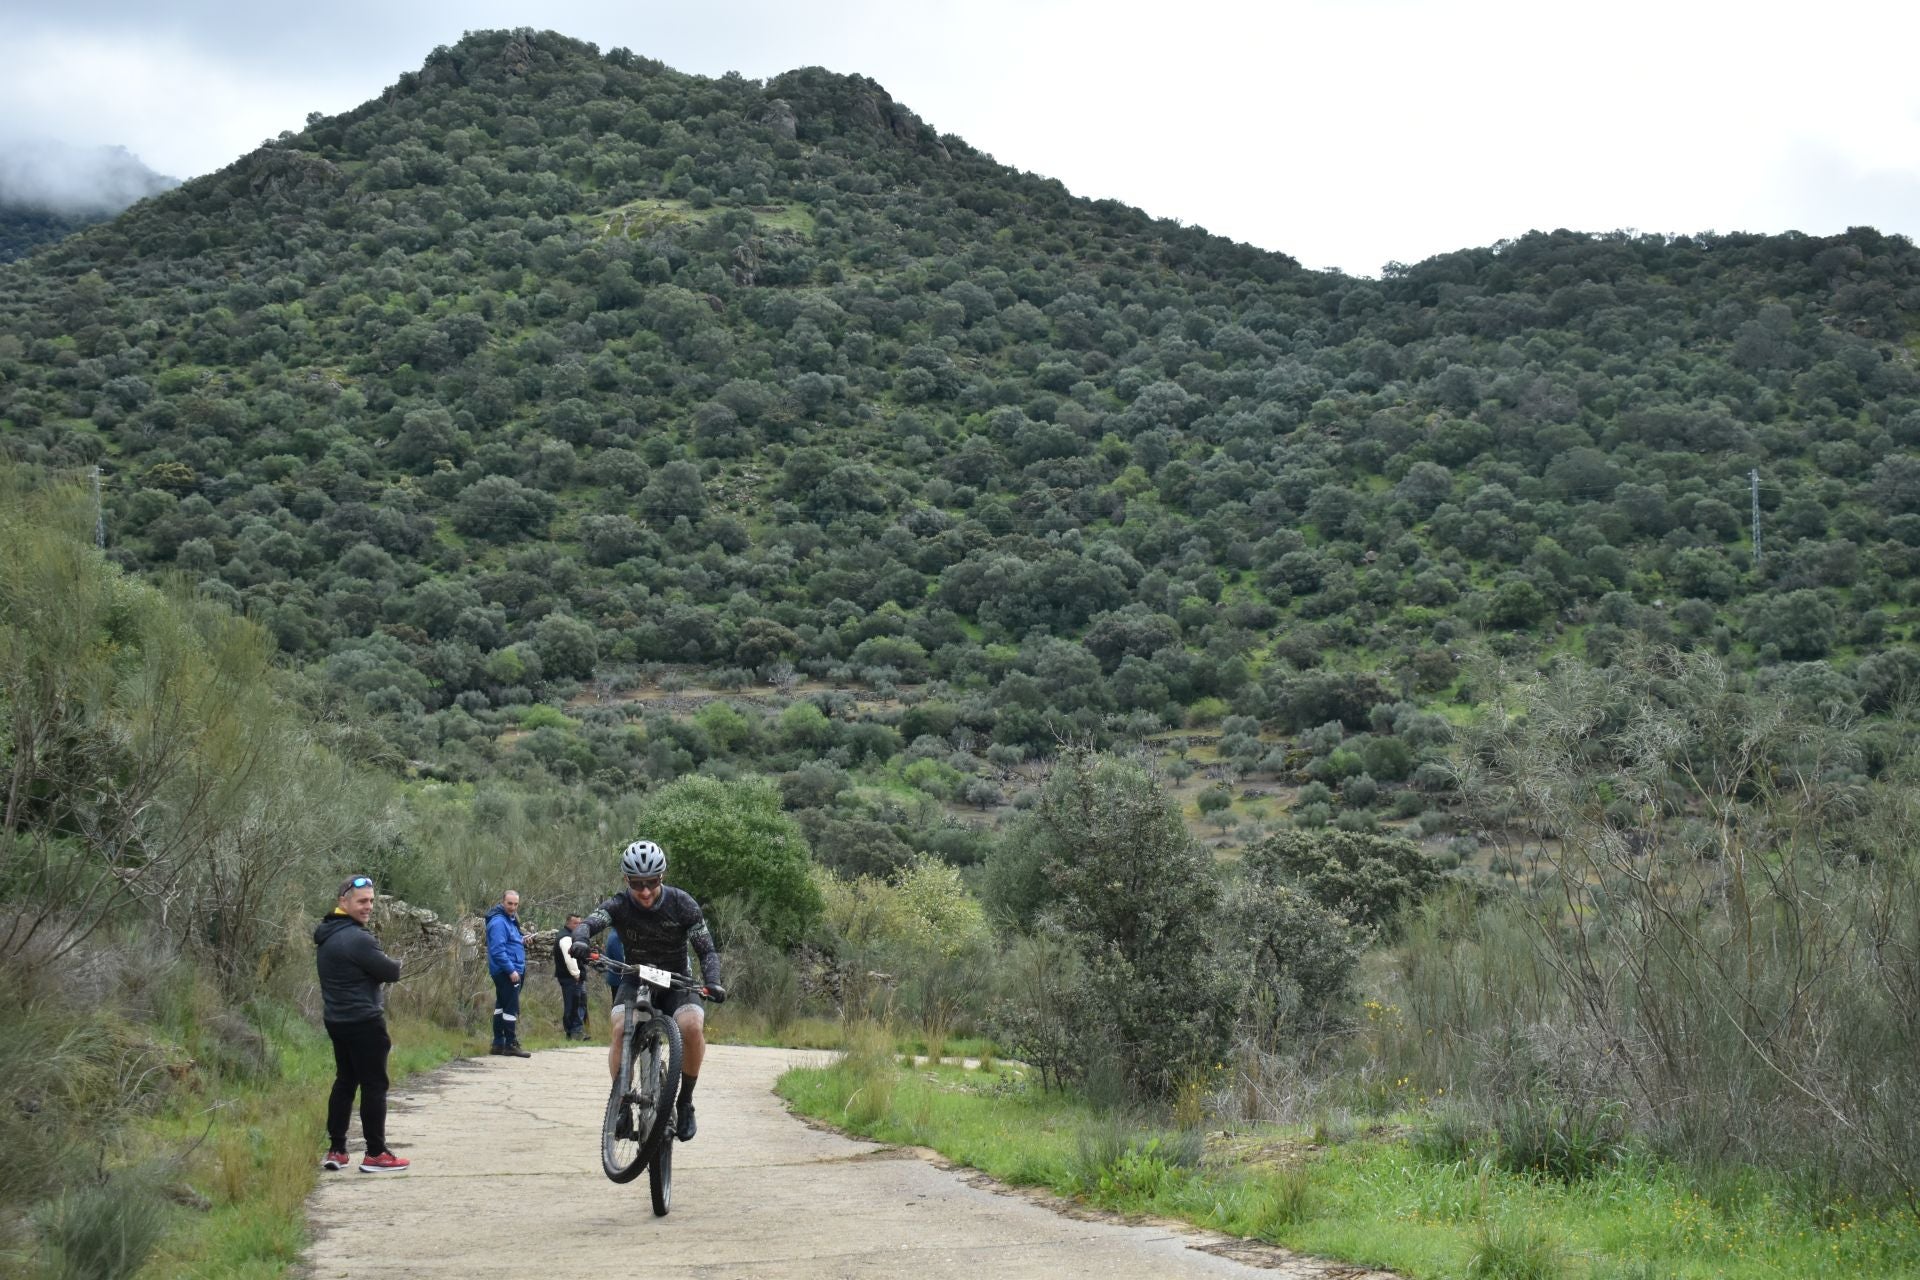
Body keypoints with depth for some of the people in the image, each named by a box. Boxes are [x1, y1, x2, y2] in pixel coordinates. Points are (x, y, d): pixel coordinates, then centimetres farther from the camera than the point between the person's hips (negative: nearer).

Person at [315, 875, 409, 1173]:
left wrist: (378, 963, 5)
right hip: (364, 1022, -9)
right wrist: (393, 963, 5)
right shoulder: (357, 938, -20)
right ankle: (375, 1154, 1)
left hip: (336, 1020, 9)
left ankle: (336, 1151, 17)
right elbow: (392, 972, -16)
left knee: (345, 1082, 15)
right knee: (374, 1086, -2)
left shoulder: (327, 935, 11)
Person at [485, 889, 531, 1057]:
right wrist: (511, 970, -23)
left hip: (513, 970, 10)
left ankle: (498, 1044, 19)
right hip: (507, 972, -10)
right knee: (512, 1007, -8)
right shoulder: (498, 922, -15)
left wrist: (521, 941, 8)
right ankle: (511, 1045, -5)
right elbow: (498, 949, -22)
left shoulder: (510, 920, 16)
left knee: (502, 1006, 13)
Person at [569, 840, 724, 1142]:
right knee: (621, 1028, -31)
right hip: (635, 982, 0)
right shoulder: (619, 906, -14)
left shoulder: (682, 904, -14)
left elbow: (707, 950, -13)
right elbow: (589, 922, -32)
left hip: (676, 983, 0)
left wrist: (711, 982, -32)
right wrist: (580, 940, -56)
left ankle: (685, 1103, -11)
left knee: (693, 1026, -31)